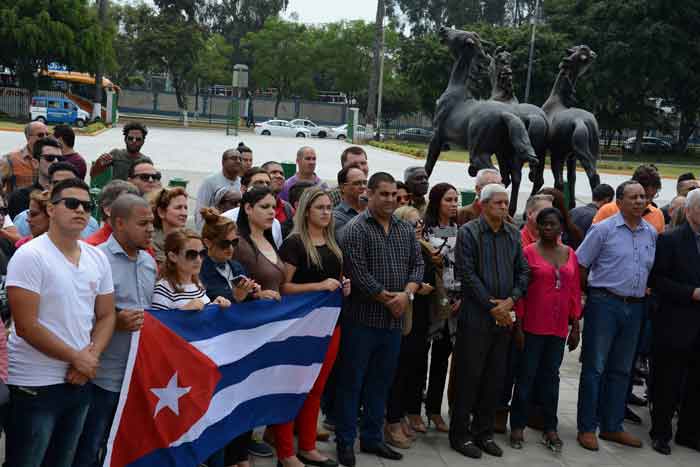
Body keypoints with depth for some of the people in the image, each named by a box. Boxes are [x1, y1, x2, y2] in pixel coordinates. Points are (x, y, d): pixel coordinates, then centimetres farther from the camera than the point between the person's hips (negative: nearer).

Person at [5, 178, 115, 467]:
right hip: (36, 384, -6)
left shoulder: (98, 258, 6)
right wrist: (76, 358, -14)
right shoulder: (30, 256, -13)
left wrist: (91, 356, -8)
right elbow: (26, 326, -18)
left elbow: (106, 316, 9)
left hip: (81, 380, 6)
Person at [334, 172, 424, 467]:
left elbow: (417, 264, 8)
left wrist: (407, 294, -10)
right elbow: (358, 273, -16)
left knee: (381, 381, 14)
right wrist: (388, 299, -12)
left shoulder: (406, 230, 11)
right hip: (362, 319, -6)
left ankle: (372, 438, 26)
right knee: (351, 381, 3)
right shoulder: (356, 229, -9)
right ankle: (344, 441, 14)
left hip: (394, 320, 6)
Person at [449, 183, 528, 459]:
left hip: (505, 316, 5)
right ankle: (460, 434, 12)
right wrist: (491, 306, -13)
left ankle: (484, 432, 22)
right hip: (475, 316, -5)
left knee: (495, 377, 10)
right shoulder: (468, 232, -6)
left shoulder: (514, 234, 10)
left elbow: (523, 271, 10)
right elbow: (467, 273, -12)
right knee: (469, 375, 1)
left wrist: (511, 300, -6)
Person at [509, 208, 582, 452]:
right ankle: (517, 426, 14)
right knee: (526, 376, 4)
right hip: (532, 326, -4)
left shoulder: (570, 254, 7)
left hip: (559, 328, 4)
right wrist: (518, 326, -9)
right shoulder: (528, 252, -5)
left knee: (551, 376, 12)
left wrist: (575, 327, 6)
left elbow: (575, 292, 9)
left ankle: (550, 427, 20)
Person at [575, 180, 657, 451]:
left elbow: (652, 269, 19)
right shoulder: (603, 229, -7)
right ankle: (587, 428, 10)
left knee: (621, 369, 13)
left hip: (635, 307, 6)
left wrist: (647, 291, 9)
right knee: (594, 367, 1)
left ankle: (612, 426, 25)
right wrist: (589, 292, -2)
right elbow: (581, 264, -4)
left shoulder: (652, 233, 9)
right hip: (604, 304, -5)